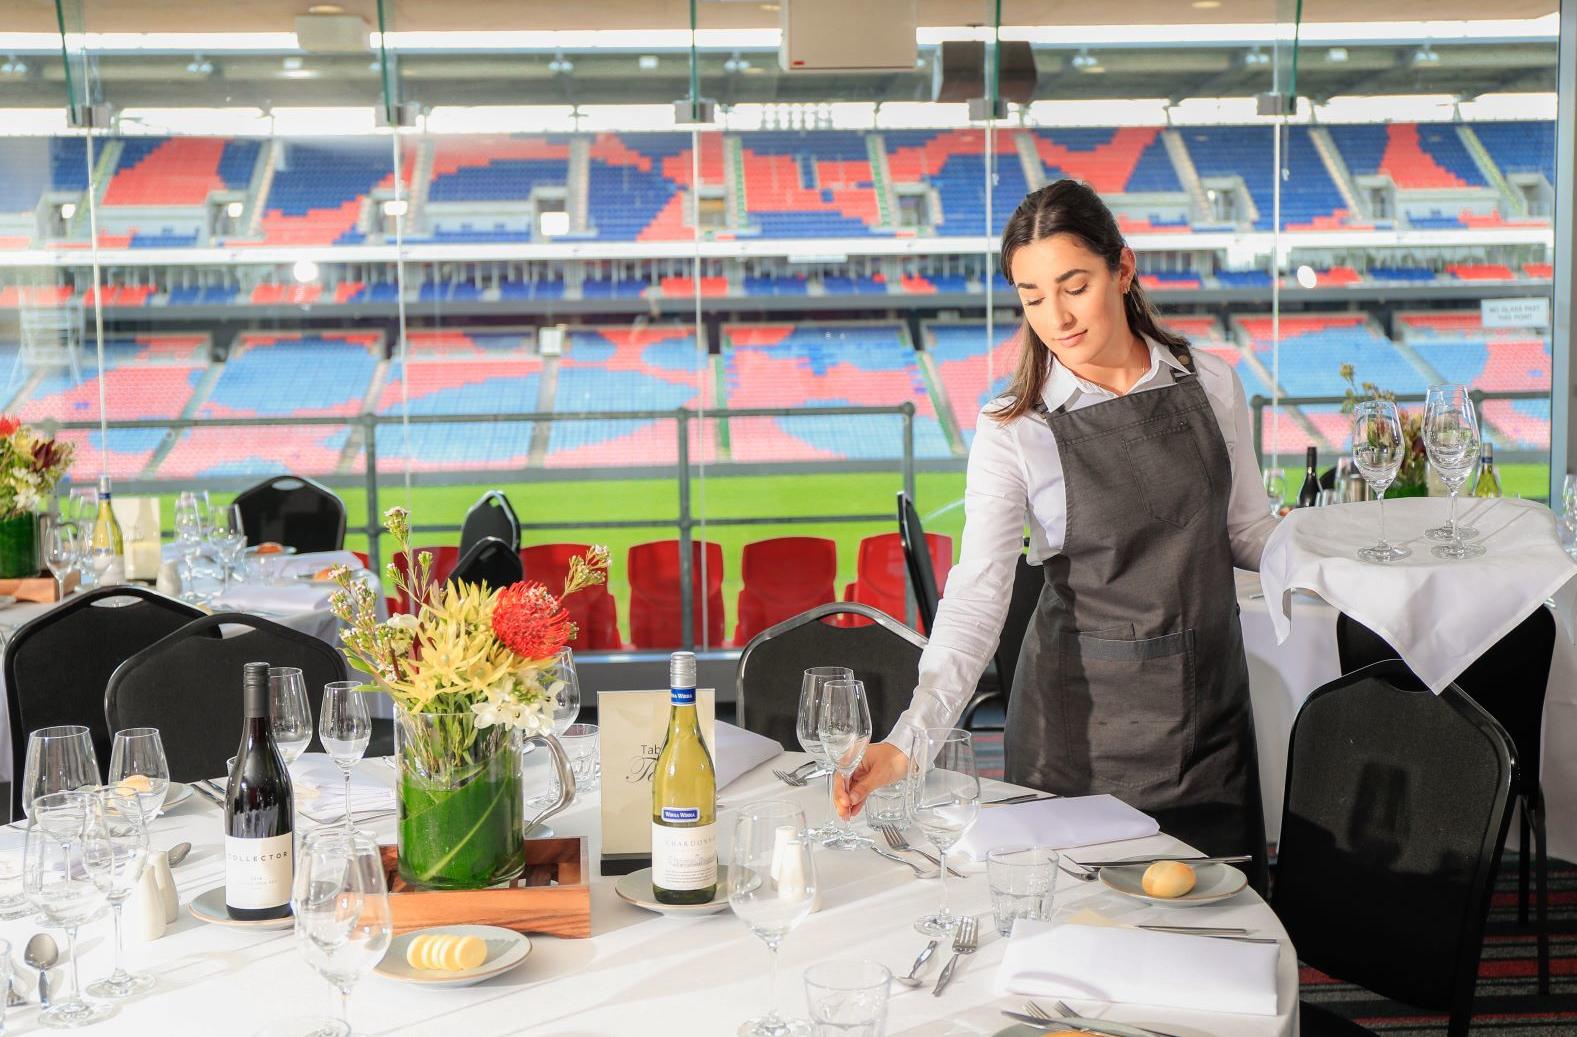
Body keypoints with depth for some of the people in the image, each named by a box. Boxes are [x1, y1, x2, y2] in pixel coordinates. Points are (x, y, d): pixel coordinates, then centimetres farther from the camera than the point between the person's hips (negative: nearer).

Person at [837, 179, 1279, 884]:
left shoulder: (1211, 385, 0)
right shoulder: (1014, 431, -10)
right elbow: (977, 594, -21)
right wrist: (908, 738, -32)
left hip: (1212, 699, 3)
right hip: (1082, 714, -3)